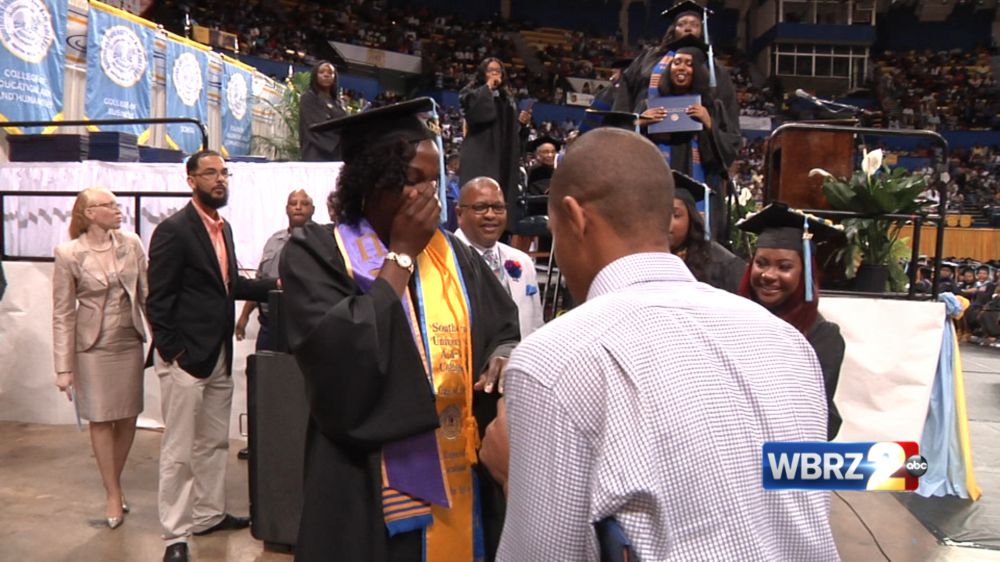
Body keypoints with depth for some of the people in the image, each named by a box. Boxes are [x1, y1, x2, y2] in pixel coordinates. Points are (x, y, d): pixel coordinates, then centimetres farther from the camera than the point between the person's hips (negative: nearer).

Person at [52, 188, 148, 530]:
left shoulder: (131, 244, -2)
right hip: (93, 346, -3)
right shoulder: (69, 254, -10)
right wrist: (63, 367, -9)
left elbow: (147, 294, 4)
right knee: (101, 419, 6)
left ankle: (115, 483, 31)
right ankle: (113, 494, 21)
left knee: (128, 417, 10)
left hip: (130, 342, 3)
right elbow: (63, 314, -7)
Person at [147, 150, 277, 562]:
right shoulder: (173, 230, -13)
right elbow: (158, 299, -15)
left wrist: (274, 284, 5)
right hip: (185, 358, -8)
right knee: (179, 450, 2)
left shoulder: (223, 228, 12)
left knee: (214, 443, 18)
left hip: (219, 356, 8)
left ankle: (210, 514, 33)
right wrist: (172, 353, -17)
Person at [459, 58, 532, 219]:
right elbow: (474, 112, -18)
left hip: (504, 156, 6)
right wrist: (488, 88, -9)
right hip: (480, 155, -6)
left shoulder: (507, 97, 22)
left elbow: (513, 128, 23)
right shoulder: (473, 93, 6)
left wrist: (522, 122, 2)